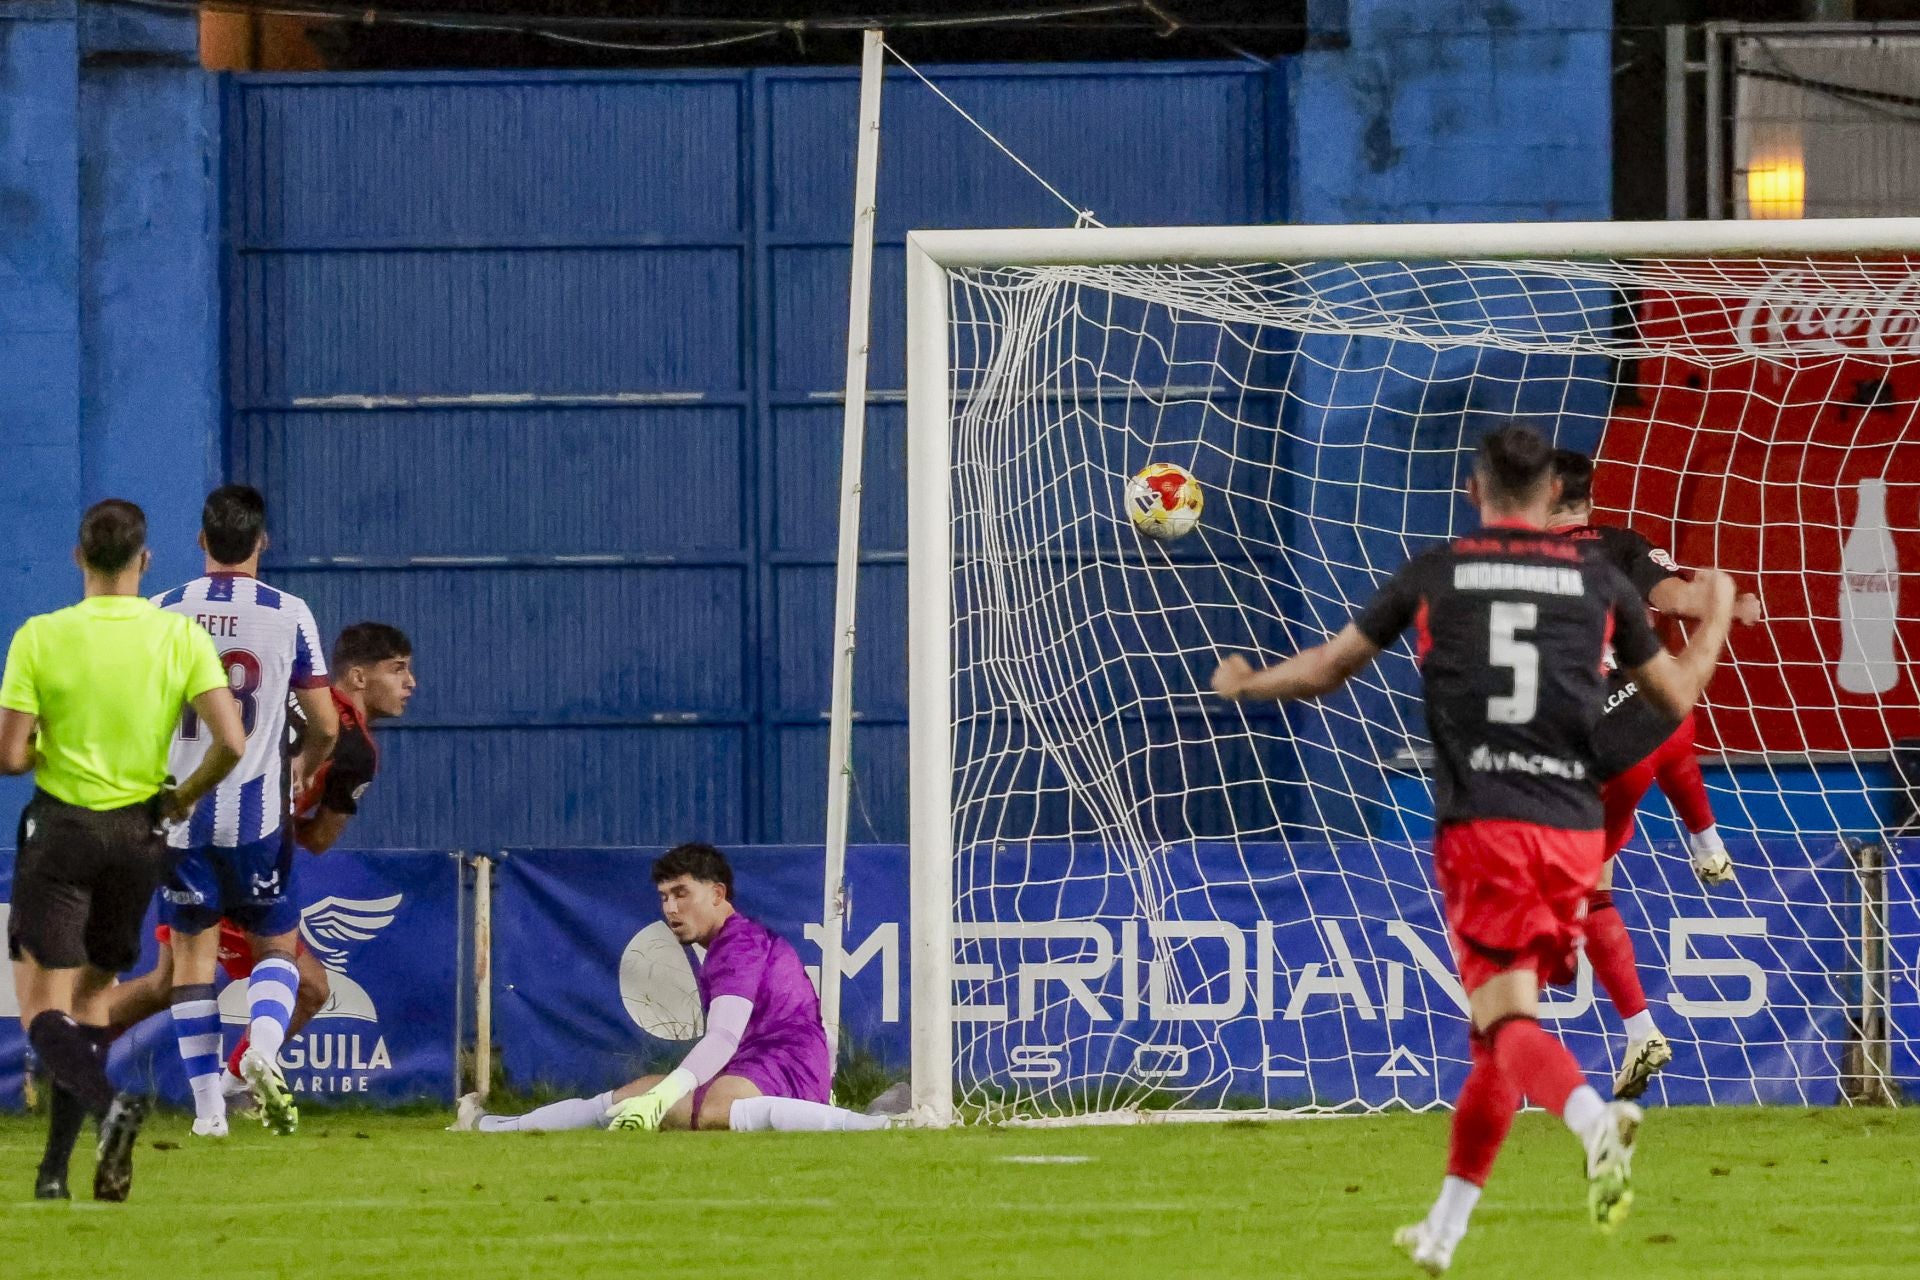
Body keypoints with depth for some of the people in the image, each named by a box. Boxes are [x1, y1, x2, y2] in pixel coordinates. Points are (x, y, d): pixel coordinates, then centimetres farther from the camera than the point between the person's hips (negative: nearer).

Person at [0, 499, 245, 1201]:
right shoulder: (181, 636, -5)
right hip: (139, 832, 3)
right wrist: (184, 796, 6)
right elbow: (231, 743, -12)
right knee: (93, 994, 16)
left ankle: (107, 1102, -30)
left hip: (60, 828, -3)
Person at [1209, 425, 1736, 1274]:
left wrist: (1246, 685, 37)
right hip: (1573, 829, 3)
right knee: (1495, 1036, 14)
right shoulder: (1598, 581, 8)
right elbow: (1677, 696, 18)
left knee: (1507, 1019, -11)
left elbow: (1328, 667, 16)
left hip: (1482, 828, -3)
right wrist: (1717, 612, 37)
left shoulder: (1433, 575, 5)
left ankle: (1594, 1119, -43)